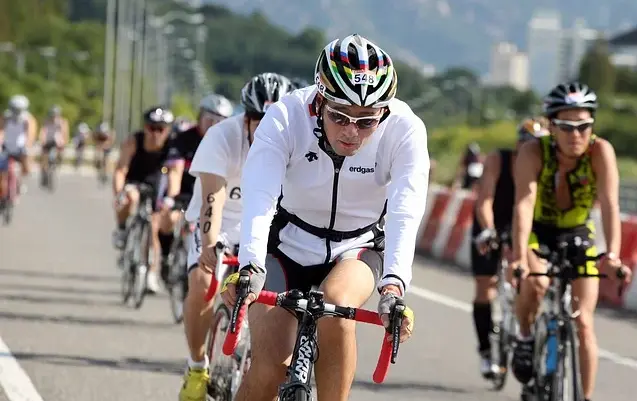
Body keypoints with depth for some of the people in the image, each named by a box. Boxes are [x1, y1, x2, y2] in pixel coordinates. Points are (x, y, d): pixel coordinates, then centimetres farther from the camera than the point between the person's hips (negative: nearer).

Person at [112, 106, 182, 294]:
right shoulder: (134, 141, -27)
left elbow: (175, 174, -31)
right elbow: (120, 169, -31)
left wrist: (170, 199, -46)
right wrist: (118, 194, -45)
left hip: (155, 187, 2)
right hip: (132, 183, -2)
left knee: (154, 229, -4)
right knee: (131, 197, -36)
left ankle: (153, 272, 12)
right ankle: (121, 231, -10)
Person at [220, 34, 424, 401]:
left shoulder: (405, 130, -24)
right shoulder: (286, 117, -25)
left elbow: (405, 213, -35)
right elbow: (258, 198, -36)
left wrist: (393, 285, -51)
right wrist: (251, 268, -52)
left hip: (358, 250, 0)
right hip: (290, 245, 0)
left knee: (336, 303, -34)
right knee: (269, 369, -17)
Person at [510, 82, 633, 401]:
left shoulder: (600, 151, -27)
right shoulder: (533, 153, -28)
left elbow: (610, 205, -35)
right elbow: (524, 202, -40)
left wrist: (612, 255, -51)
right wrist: (521, 255, -54)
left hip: (578, 236, 1)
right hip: (537, 233, -1)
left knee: (583, 323, -8)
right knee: (536, 282, -32)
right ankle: (526, 338, -3)